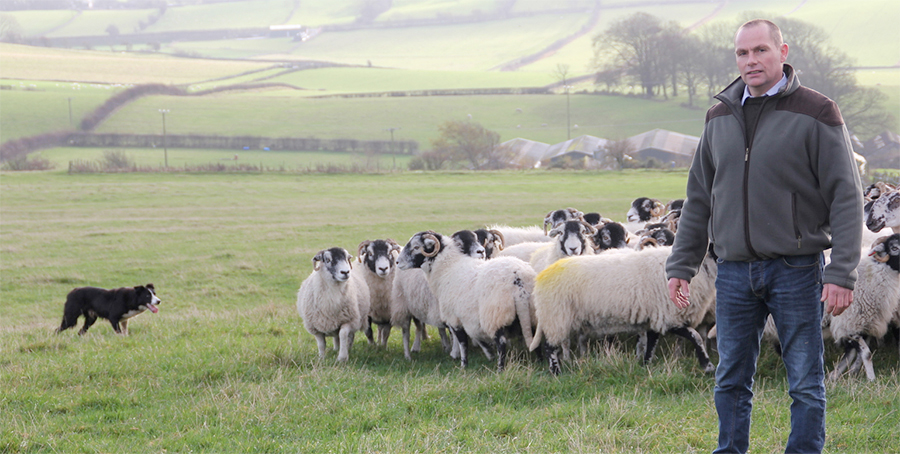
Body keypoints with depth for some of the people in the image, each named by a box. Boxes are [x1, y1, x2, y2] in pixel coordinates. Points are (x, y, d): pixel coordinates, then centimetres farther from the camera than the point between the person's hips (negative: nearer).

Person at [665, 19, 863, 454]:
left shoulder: (815, 114, -4)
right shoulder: (720, 117, 12)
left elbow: (846, 197, -7)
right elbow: (699, 198, 19)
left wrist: (841, 273, -14)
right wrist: (680, 265, 13)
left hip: (796, 270, -4)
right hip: (734, 272, 4)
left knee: (806, 385, 0)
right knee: (731, 382, 8)